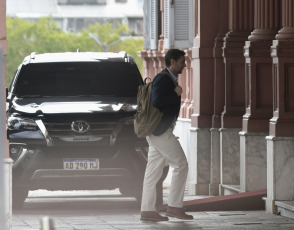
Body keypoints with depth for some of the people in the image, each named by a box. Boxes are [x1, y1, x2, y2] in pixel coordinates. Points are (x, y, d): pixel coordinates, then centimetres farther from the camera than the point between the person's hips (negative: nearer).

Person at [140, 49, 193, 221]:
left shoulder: (170, 79, 18)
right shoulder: (163, 78, -13)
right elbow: (157, 102, -24)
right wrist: (175, 93, -17)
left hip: (162, 131, 10)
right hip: (160, 131, -10)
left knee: (154, 171, 8)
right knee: (181, 165, -8)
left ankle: (148, 210, 9)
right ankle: (174, 207, -6)